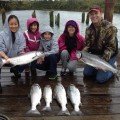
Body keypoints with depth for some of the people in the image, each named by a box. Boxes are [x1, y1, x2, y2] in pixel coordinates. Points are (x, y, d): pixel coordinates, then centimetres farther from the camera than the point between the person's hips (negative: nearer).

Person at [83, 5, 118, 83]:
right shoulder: (89, 29, -1)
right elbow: (87, 45, 4)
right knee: (86, 73, 0)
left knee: (100, 79, -14)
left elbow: (111, 47, -22)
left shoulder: (110, 28, -20)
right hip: (94, 54, 6)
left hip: (108, 56, -5)